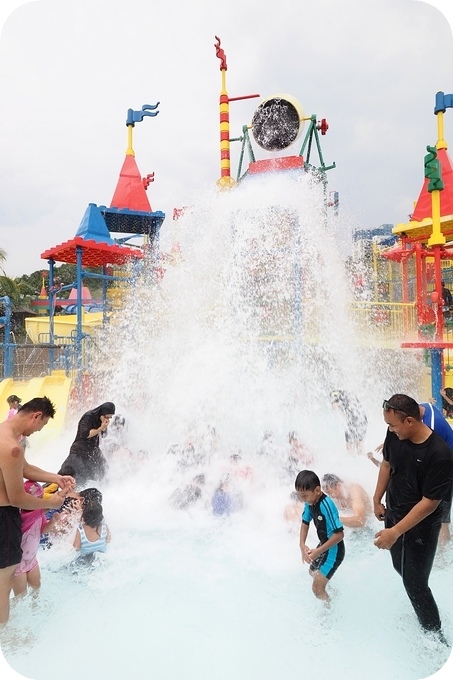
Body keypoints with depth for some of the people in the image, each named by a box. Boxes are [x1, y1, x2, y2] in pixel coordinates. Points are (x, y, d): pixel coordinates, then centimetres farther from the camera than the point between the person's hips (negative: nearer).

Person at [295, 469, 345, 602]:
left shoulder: (326, 505, -33)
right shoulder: (310, 502, -10)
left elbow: (339, 534, -30)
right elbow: (305, 523, 4)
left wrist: (318, 551, -27)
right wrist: (302, 545, -11)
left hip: (334, 549, -9)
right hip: (323, 545, 9)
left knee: (317, 588, -9)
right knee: (313, 572, 31)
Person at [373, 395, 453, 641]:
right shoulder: (395, 434, -15)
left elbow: (429, 503, -27)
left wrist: (395, 532, -27)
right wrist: (377, 500, 9)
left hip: (421, 526, -6)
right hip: (394, 514, 6)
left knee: (414, 582, 4)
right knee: (400, 568, 24)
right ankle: (419, 609, 50)